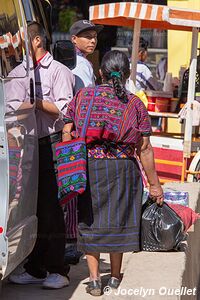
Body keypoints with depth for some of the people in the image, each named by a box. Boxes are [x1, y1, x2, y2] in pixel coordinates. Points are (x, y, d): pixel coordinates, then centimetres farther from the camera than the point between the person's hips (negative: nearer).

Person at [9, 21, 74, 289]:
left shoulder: (58, 71, -4)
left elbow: (65, 110, -12)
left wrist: (35, 101, -17)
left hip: (51, 145, -7)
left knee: (51, 209, -6)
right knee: (35, 208, 8)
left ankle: (58, 270, 0)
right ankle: (36, 269, 13)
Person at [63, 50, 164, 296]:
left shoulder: (82, 96, 2)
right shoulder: (135, 104, -1)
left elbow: (67, 135, 0)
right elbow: (144, 149, -1)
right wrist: (154, 184, 7)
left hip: (86, 168, 0)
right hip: (122, 170, 0)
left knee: (90, 222, 11)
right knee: (118, 221, 14)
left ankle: (94, 279, 6)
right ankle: (115, 277, 26)